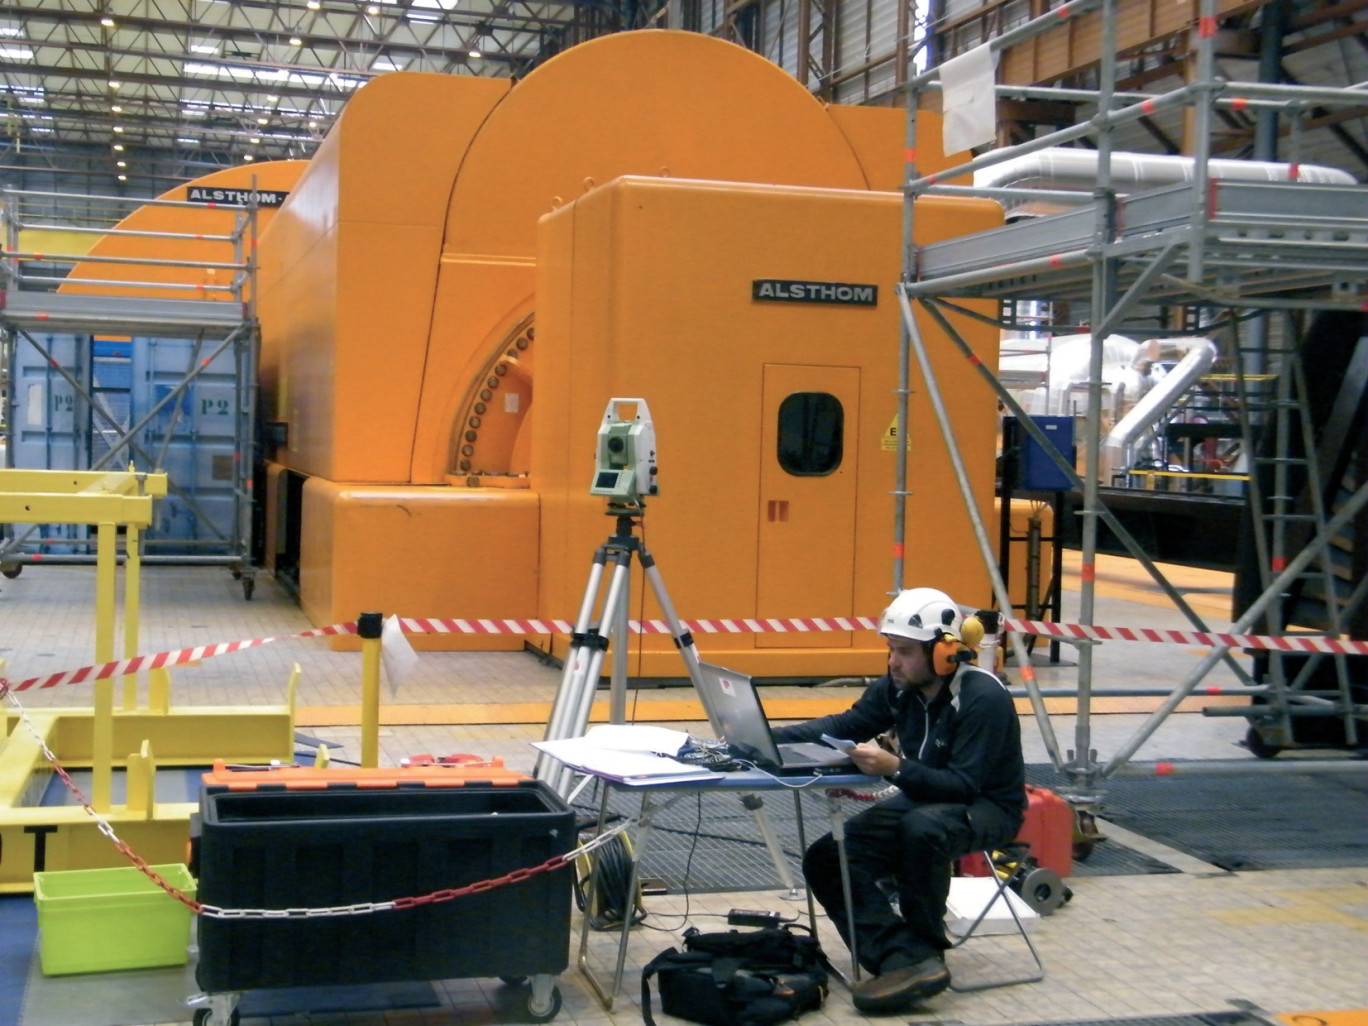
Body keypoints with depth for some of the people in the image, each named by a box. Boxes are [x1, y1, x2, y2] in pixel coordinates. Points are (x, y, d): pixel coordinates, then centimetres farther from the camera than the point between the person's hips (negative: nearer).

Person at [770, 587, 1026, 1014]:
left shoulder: (984, 698, -24)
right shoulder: (898, 687, -5)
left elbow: (964, 785, -28)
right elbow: (845, 725, 2)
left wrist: (895, 768, -41)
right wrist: (771, 738, -12)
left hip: (988, 806, -7)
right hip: (924, 800, 7)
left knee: (922, 827, -41)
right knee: (826, 859, -12)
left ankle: (925, 949, -19)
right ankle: (908, 959, -26)